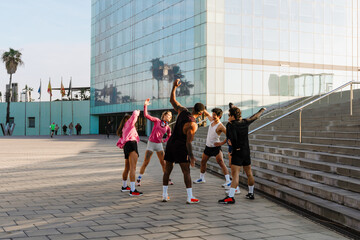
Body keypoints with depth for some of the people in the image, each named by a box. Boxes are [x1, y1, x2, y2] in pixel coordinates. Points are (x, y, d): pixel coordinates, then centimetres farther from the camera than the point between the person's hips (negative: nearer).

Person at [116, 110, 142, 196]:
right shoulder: (128, 123, 9)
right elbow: (134, 114, -6)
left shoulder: (124, 129, 30)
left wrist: (122, 146, 13)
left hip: (126, 146, 10)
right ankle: (133, 190, -28)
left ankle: (124, 186, 40)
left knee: (127, 168, 24)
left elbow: (119, 142, 28)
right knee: (133, 168, -18)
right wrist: (137, 112, 13)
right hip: (131, 144, -10)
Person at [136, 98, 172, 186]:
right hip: (151, 143, -3)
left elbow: (169, 136, 23)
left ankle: (167, 179, 17)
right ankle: (139, 179, 5)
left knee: (163, 162, 6)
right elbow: (146, 115, -11)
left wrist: (164, 140, 5)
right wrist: (145, 105, -20)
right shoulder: (157, 121, -4)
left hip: (159, 145, 3)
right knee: (145, 162, -3)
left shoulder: (168, 128, 5)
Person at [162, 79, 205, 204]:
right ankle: (190, 197, -2)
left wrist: (174, 87, 9)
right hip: (180, 146, -7)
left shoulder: (182, 111, -4)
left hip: (170, 143, 7)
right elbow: (188, 142, -20)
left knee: (167, 169, 11)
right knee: (186, 171, -1)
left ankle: (165, 195, 16)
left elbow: (172, 100, 9)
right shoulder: (192, 125, -21)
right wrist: (191, 156, -11)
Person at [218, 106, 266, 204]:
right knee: (249, 173, 18)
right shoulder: (245, 122, 5)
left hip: (237, 152, -7)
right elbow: (255, 117, 22)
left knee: (235, 174, -16)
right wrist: (262, 110, 38)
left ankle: (230, 197, -24)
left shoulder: (230, 125, -14)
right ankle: (251, 194, 33)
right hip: (247, 151, 7)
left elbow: (231, 139, -25)